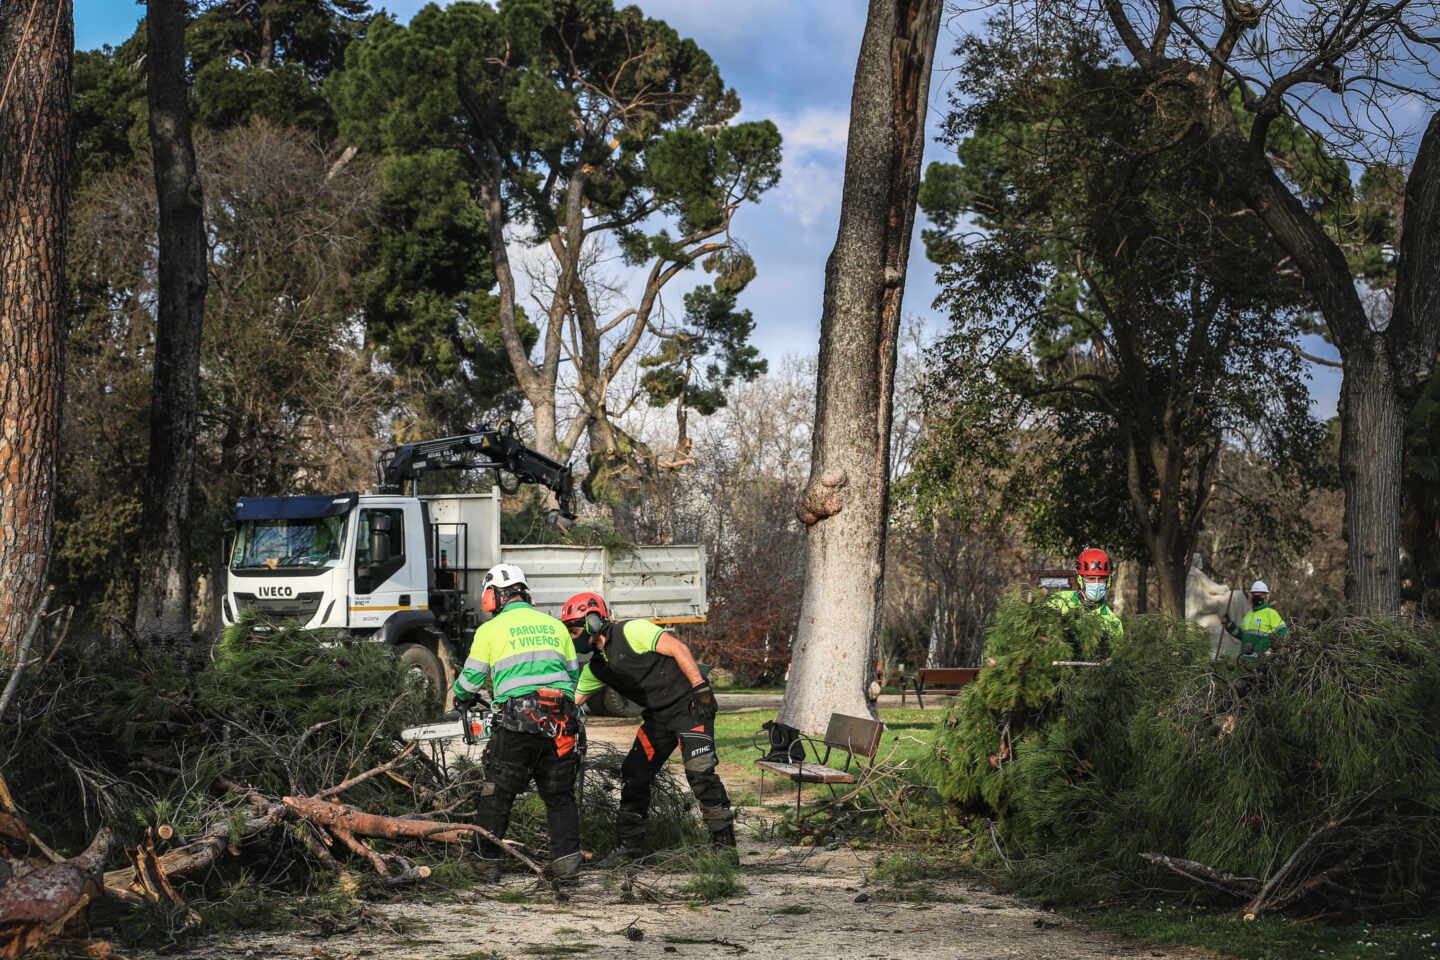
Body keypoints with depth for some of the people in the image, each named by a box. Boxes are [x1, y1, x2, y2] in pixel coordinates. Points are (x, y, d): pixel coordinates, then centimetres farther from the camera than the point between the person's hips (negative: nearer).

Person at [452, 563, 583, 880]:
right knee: (559, 795, 12)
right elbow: (573, 676, 21)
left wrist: (462, 698, 37)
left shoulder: (490, 630, 6)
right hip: (561, 723, 3)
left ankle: (489, 861, 15)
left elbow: (471, 679, 15)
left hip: (517, 723, -3)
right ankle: (566, 858, -1)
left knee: (498, 794, 10)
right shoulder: (555, 626, 17)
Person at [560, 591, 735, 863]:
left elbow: (677, 648, -18)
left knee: (700, 772, -18)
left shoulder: (631, 631, -14)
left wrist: (700, 687, -22)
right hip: (658, 716, 8)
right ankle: (629, 846, 13)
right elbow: (573, 699, 17)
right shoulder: (597, 666, 10)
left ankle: (724, 842, -10)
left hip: (689, 704, -8)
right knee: (634, 775, 4)